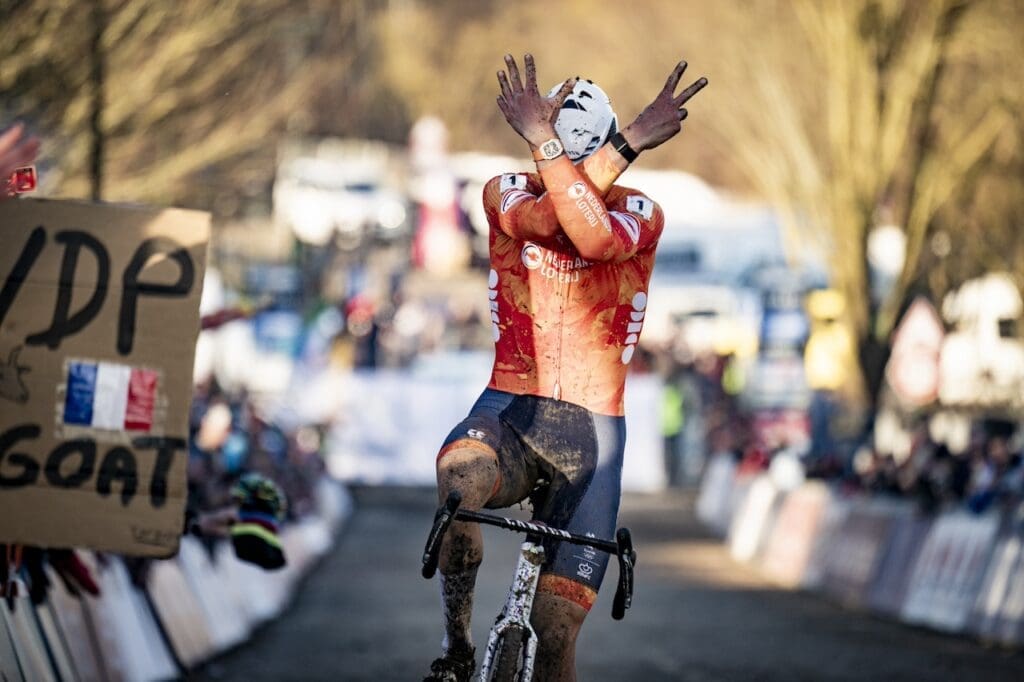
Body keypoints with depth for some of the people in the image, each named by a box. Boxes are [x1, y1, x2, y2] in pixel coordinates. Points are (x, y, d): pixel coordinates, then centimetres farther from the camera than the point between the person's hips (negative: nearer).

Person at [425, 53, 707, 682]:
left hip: (590, 431, 0)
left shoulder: (640, 216, -1)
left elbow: (594, 235, -26)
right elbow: (548, 219, -22)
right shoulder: (506, 196, 2)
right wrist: (626, 145, -23)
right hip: (510, 412, 0)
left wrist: (545, 142, -27)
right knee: (459, 478, -38)